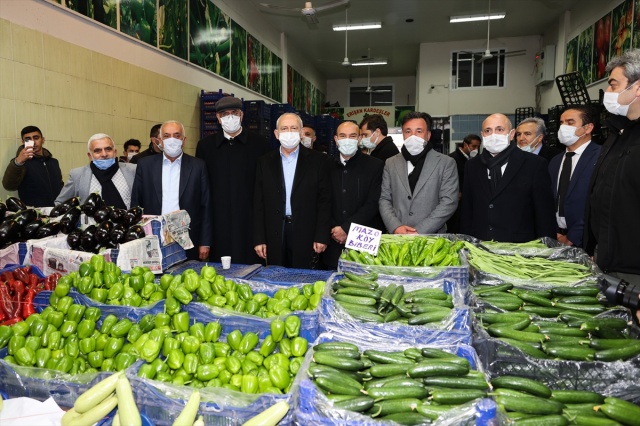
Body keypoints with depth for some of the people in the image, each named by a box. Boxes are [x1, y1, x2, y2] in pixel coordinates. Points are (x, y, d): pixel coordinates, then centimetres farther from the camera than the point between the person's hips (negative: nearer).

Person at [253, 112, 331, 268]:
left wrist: (322, 237, -6)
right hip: (275, 237, 2)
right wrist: (259, 239, 1)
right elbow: (259, 203, 6)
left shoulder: (317, 160, 2)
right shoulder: (265, 162, 8)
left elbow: (324, 201, -1)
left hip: (306, 236, -1)